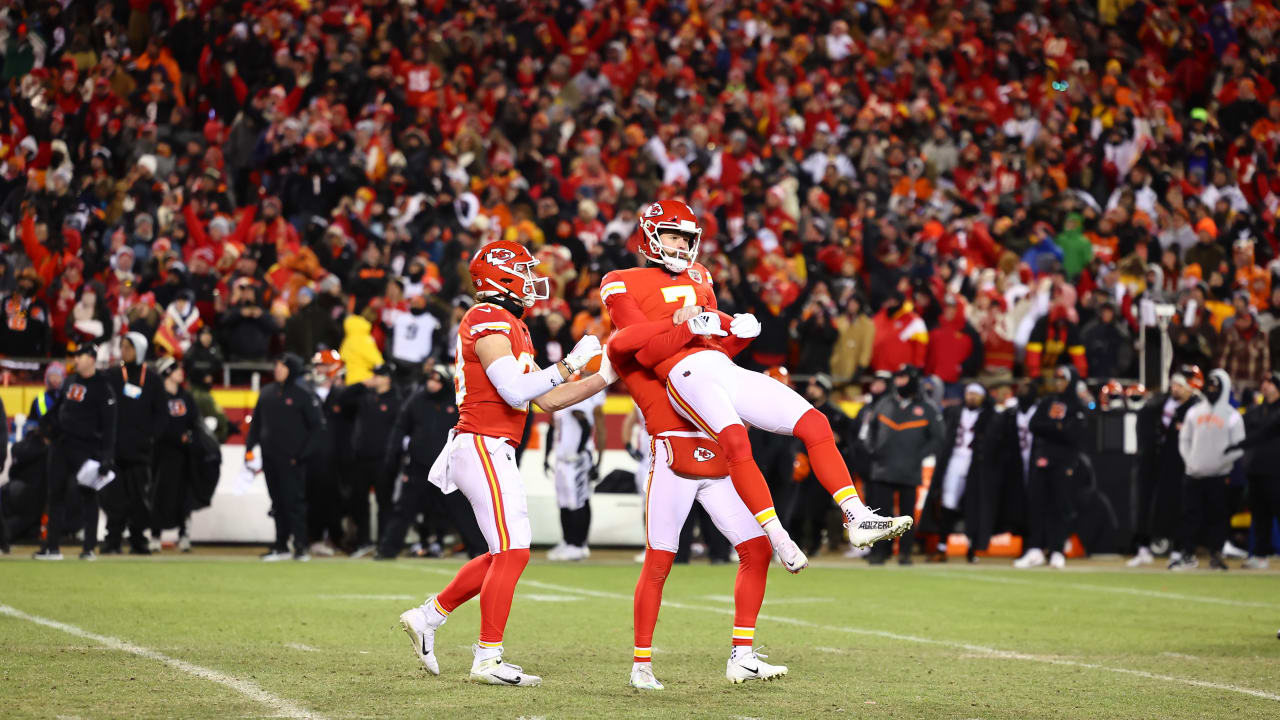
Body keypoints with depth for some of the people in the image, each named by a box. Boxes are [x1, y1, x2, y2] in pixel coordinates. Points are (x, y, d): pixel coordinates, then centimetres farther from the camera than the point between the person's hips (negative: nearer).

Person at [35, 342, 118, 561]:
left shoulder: (103, 388, -8)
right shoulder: (69, 382, 13)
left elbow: (108, 426, -12)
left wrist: (107, 456, -18)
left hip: (86, 447, -7)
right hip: (61, 445, 7)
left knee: (88, 495, -3)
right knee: (55, 493, 6)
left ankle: (90, 548, 0)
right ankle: (52, 547, 12)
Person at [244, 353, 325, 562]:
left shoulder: (304, 395, -4)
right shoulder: (266, 393, 13)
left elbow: (317, 427, -5)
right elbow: (256, 423, 18)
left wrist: (303, 454, -11)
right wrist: (249, 449, 8)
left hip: (292, 460, -5)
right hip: (270, 459, 5)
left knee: (294, 501, -8)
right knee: (278, 503, 8)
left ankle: (300, 546, -4)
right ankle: (281, 546, 13)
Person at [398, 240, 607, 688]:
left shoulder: (511, 326, 21)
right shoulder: (489, 320, -11)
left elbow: (546, 400, 20)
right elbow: (515, 391, -21)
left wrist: (604, 379, 16)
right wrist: (570, 364, -13)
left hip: (492, 452, 10)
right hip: (483, 446, -10)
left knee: (505, 554, 13)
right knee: (513, 552, -11)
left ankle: (427, 617, 21)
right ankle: (488, 659, -9)